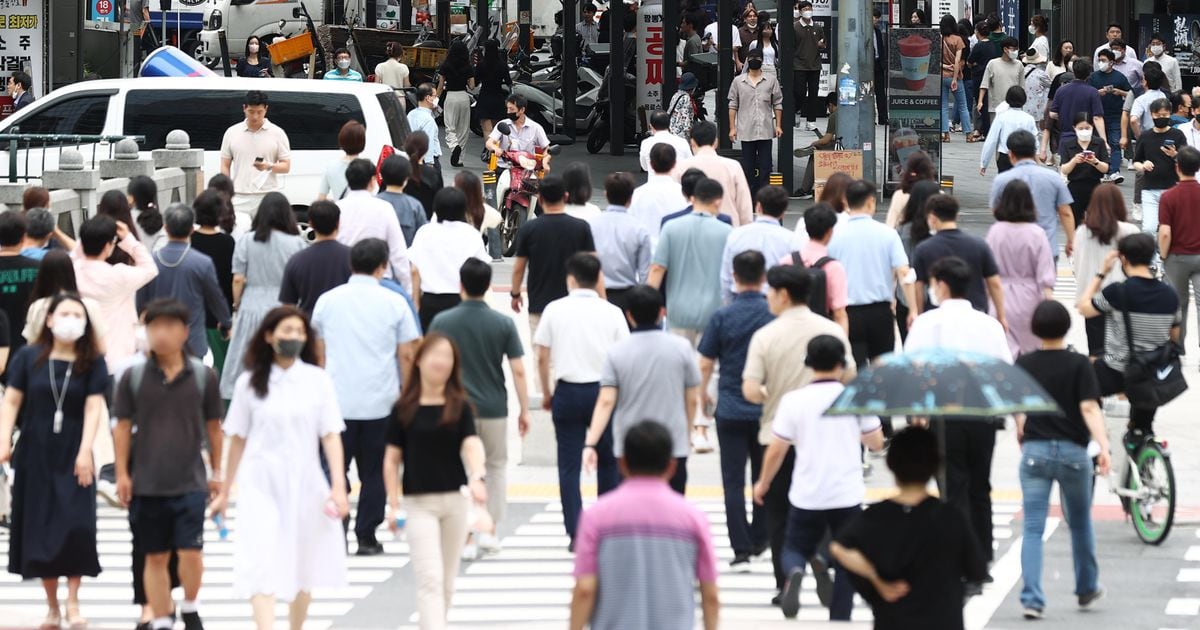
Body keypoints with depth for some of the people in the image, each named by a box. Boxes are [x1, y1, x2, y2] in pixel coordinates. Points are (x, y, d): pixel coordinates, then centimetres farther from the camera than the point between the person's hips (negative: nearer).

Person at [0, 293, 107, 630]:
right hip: (34, 457, 1)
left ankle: (73, 601, -1)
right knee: (39, 530, 3)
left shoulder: (92, 363, -1)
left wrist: (85, 452, -15)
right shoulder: (28, 358, 0)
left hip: (73, 459, -1)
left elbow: (93, 407, -7)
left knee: (76, 527, -12)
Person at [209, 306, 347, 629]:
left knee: (302, 567, 11)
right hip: (260, 482, -1)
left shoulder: (317, 381, 2)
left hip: (304, 481, 1)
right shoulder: (250, 382, 3)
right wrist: (224, 492, 11)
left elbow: (331, 435, -1)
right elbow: (238, 439, 9)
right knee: (262, 564, -13)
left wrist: (338, 486, -11)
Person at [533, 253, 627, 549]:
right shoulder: (611, 313, 0)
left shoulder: (555, 310, -1)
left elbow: (542, 357, 1)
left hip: (568, 391, -1)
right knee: (608, 461, 16)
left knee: (569, 465, 4)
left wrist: (546, 394, 14)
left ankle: (576, 533, -1)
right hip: (603, 389, 1)